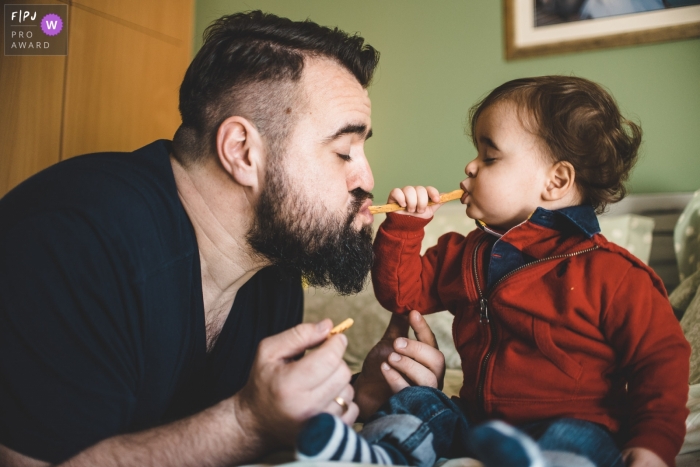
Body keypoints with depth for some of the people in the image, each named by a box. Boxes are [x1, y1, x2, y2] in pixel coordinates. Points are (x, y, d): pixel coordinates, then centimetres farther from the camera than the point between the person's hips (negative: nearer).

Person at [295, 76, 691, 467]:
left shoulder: (608, 273, -10)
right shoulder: (465, 255, 9)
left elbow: (662, 359, -6)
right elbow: (401, 292, 14)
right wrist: (404, 226, 3)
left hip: (578, 426, -5)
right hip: (476, 422, 6)